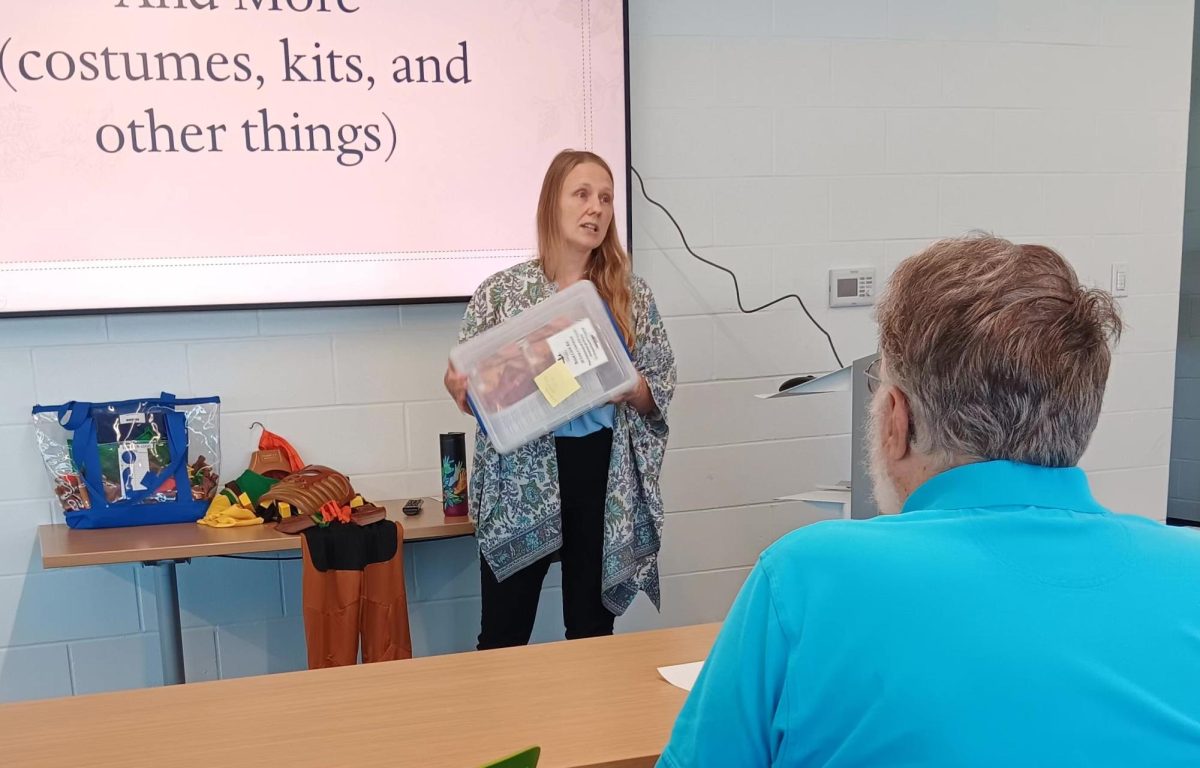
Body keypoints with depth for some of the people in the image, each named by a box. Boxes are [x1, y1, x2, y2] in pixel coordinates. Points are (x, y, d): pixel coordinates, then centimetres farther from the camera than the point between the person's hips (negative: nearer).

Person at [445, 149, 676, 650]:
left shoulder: (631, 294, 3)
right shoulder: (503, 290, -1)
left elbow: (660, 389, 4)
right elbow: (472, 394, 2)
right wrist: (457, 387, -19)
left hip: (605, 476, 2)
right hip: (521, 477, -1)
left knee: (593, 630, 13)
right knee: (503, 637, 5)